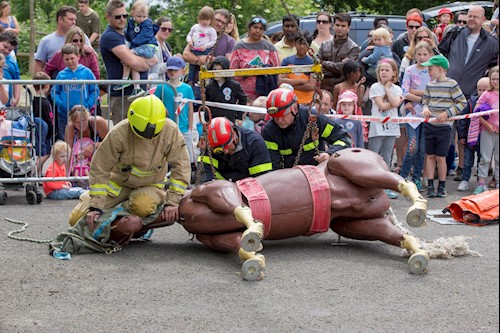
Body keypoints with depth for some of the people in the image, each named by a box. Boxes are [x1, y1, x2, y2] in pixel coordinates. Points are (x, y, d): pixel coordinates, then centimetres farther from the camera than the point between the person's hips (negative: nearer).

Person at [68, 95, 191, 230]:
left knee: (141, 207, -38)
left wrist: (172, 202, -26)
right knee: (76, 220, -8)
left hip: (151, 185, 0)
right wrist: (96, 206, -25)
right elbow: (100, 169, -21)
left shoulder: (171, 131, -24)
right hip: (119, 182, 0)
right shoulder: (118, 134, -27)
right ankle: (88, 199, 28)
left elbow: (181, 166, -19)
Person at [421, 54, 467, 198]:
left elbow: (462, 102, -6)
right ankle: (430, 185, 12)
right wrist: (425, 108, -4)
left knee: (440, 157, 0)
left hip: (444, 126, -5)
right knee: (430, 156, 6)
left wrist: (447, 113, -14)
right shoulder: (430, 85, 8)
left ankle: (442, 186, 14)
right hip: (429, 125, 5)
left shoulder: (451, 84, -8)